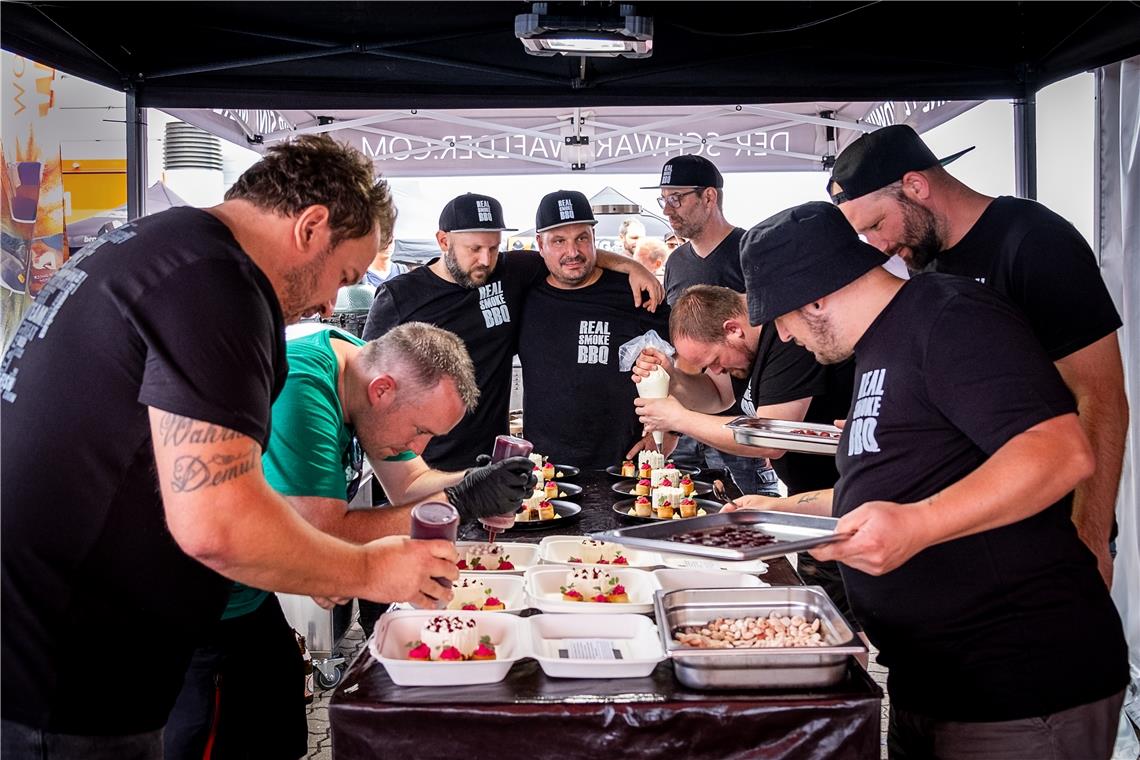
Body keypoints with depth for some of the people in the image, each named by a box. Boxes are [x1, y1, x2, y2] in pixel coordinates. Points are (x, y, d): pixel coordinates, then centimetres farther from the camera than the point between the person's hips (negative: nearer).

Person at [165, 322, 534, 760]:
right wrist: (456, 501, -28)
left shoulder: (367, 365, -1)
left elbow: (409, 484, 8)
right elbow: (326, 538, -31)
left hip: (248, 596, 9)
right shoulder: (298, 389, -30)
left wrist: (478, 482, -11)